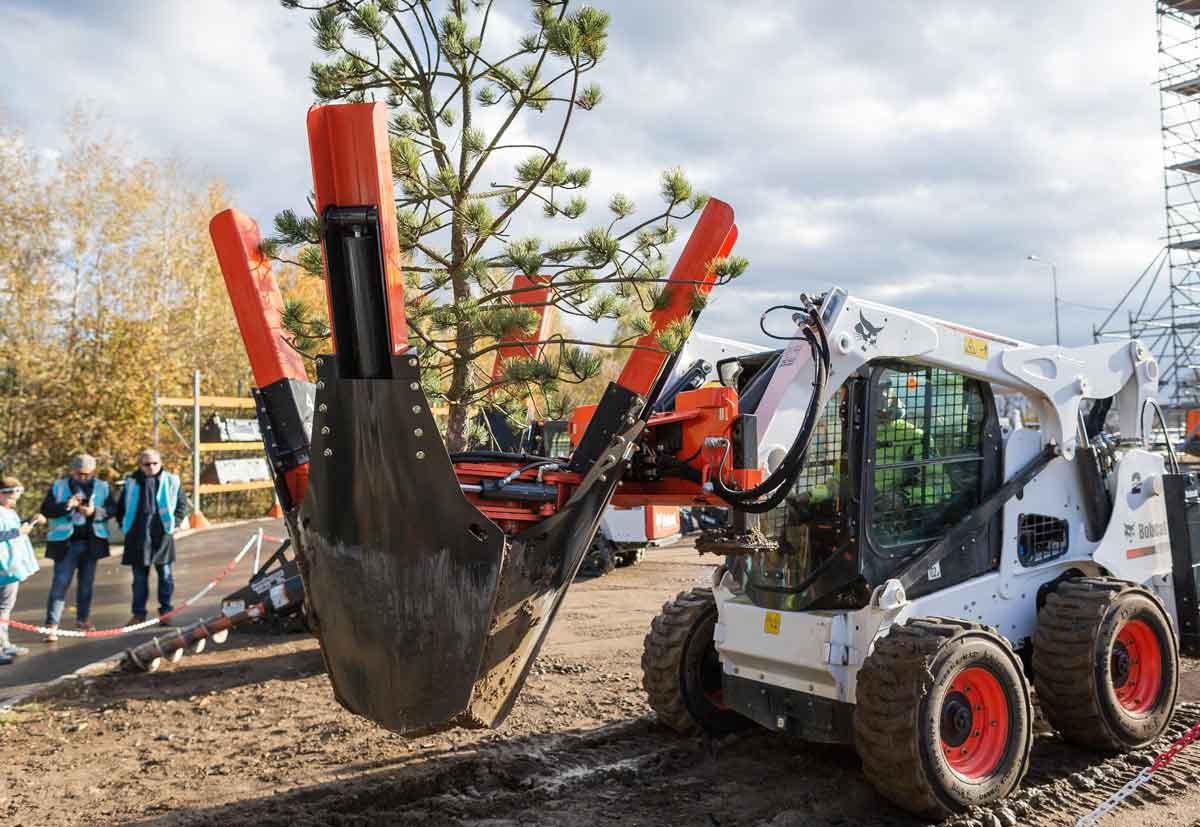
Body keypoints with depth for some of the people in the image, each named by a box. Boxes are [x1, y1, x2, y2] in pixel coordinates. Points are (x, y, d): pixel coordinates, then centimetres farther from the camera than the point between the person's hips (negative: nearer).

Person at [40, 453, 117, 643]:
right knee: (60, 583, -6)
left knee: (87, 582, 12)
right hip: (66, 542, -2)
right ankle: (52, 625, -6)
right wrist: (66, 506, -20)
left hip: (92, 542, 2)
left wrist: (95, 511, -21)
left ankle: (83, 619, 25)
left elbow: (111, 508, -2)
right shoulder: (58, 486, 1)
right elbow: (46, 510, -3)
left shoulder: (103, 487, 4)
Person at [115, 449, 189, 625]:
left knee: (165, 575, 4)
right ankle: (139, 613, 17)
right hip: (137, 537, 1)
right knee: (139, 577, 8)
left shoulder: (171, 481, 2)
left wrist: (174, 523, -1)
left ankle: (165, 611, 15)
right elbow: (121, 506, 18)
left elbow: (182, 504, 7)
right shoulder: (132, 483, 6)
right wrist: (124, 525, 9)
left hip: (162, 536, -1)